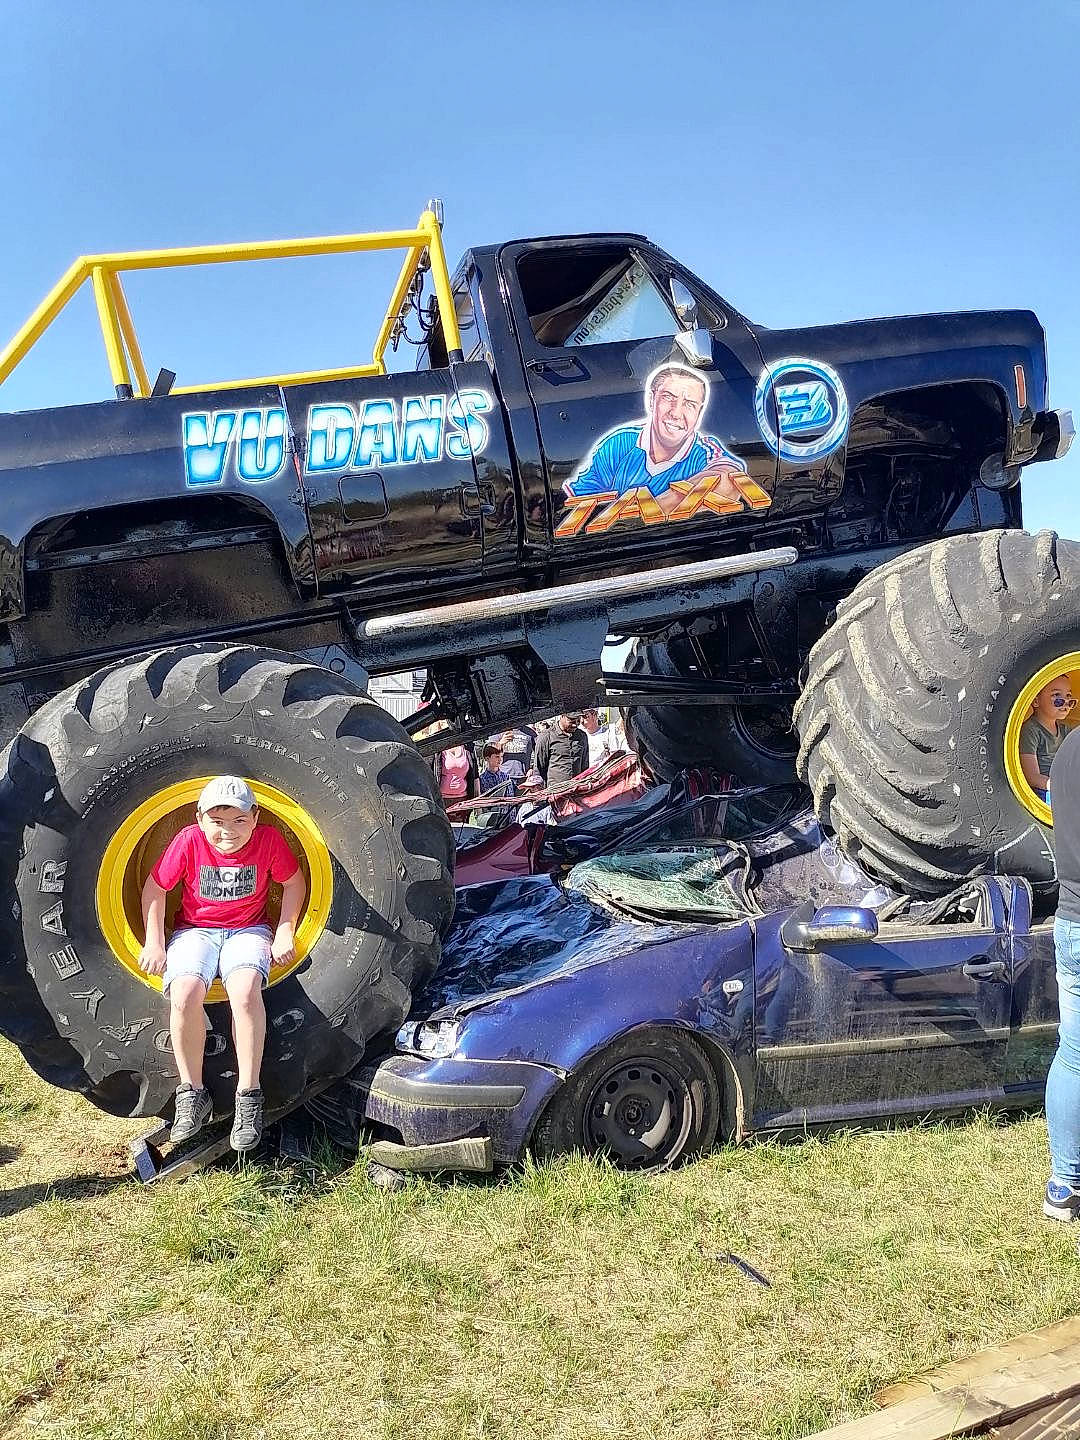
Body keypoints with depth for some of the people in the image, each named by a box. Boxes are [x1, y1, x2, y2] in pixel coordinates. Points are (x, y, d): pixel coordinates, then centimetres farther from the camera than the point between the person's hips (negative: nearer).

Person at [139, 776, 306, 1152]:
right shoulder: (189, 841, -12)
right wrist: (154, 943, -6)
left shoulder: (268, 839, -11)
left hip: (249, 930, 0)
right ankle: (192, 1093, -14)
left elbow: (294, 882, 4)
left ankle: (248, 1096, -23)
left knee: (245, 990, -35)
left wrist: (286, 933, -5)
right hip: (195, 930, 1)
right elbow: (154, 889, -1)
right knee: (185, 993, -32)